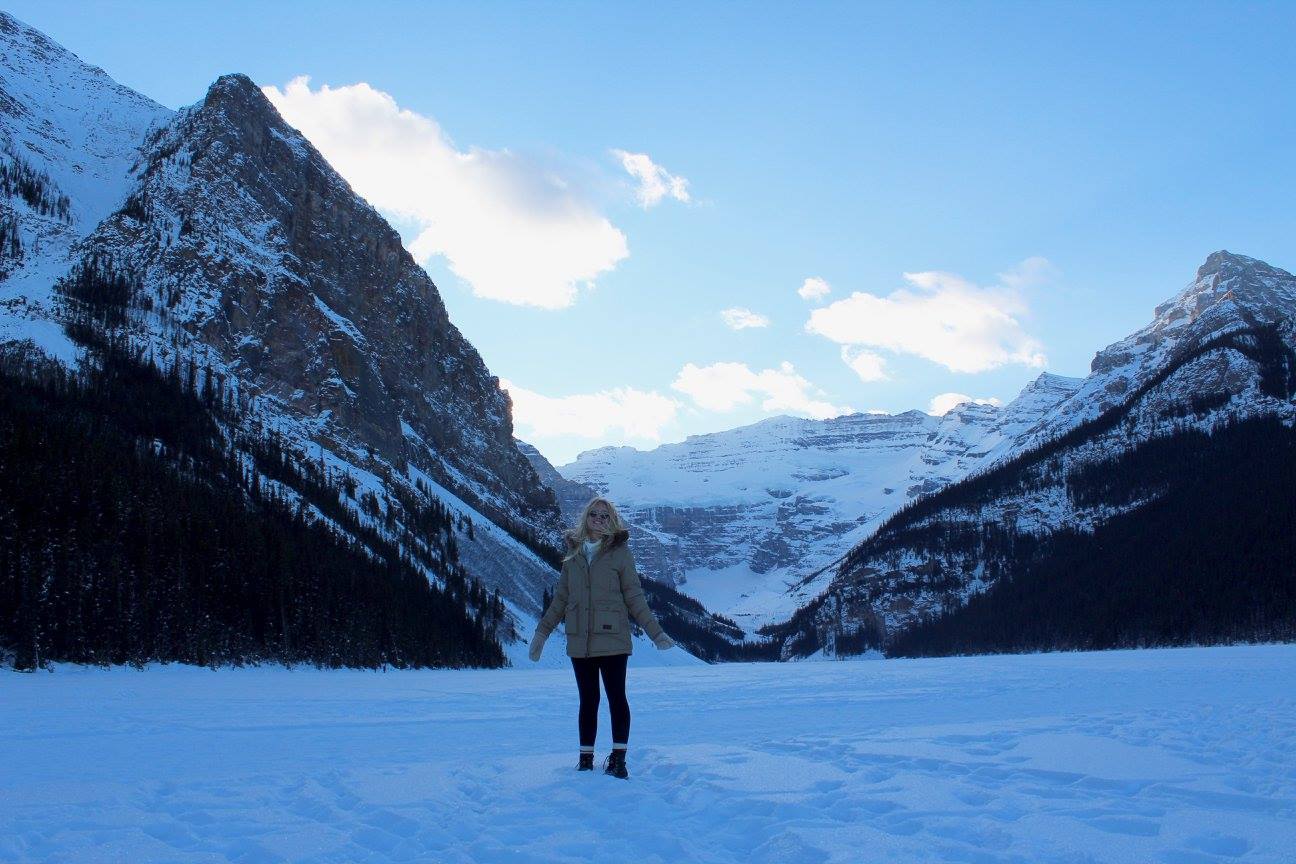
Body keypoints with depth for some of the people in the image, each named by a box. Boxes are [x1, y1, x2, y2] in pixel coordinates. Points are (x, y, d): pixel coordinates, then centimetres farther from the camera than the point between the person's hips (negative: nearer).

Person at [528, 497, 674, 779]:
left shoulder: (619, 552, -1)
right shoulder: (574, 554, 9)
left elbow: (634, 597, 0)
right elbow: (561, 597, 15)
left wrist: (655, 632, -5)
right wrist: (542, 631, 12)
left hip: (612, 639, -3)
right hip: (579, 641, 3)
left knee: (616, 697, 0)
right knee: (588, 700, 9)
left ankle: (618, 758, 8)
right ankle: (586, 759, 14)